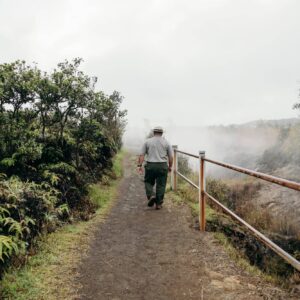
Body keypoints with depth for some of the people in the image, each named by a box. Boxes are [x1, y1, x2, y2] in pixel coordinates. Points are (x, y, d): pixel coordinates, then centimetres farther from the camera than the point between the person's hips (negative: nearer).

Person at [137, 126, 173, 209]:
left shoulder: (147, 141, 5)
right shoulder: (166, 142, 6)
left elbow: (142, 155, -1)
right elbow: (171, 157, 4)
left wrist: (140, 165, 0)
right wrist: (170, 166, 15)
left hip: (150, 166, 0)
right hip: (162, 166, 0)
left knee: (149, 182, 17)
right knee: (161, 185, 7)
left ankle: (151, 195, -5)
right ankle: (158, 203, 10)